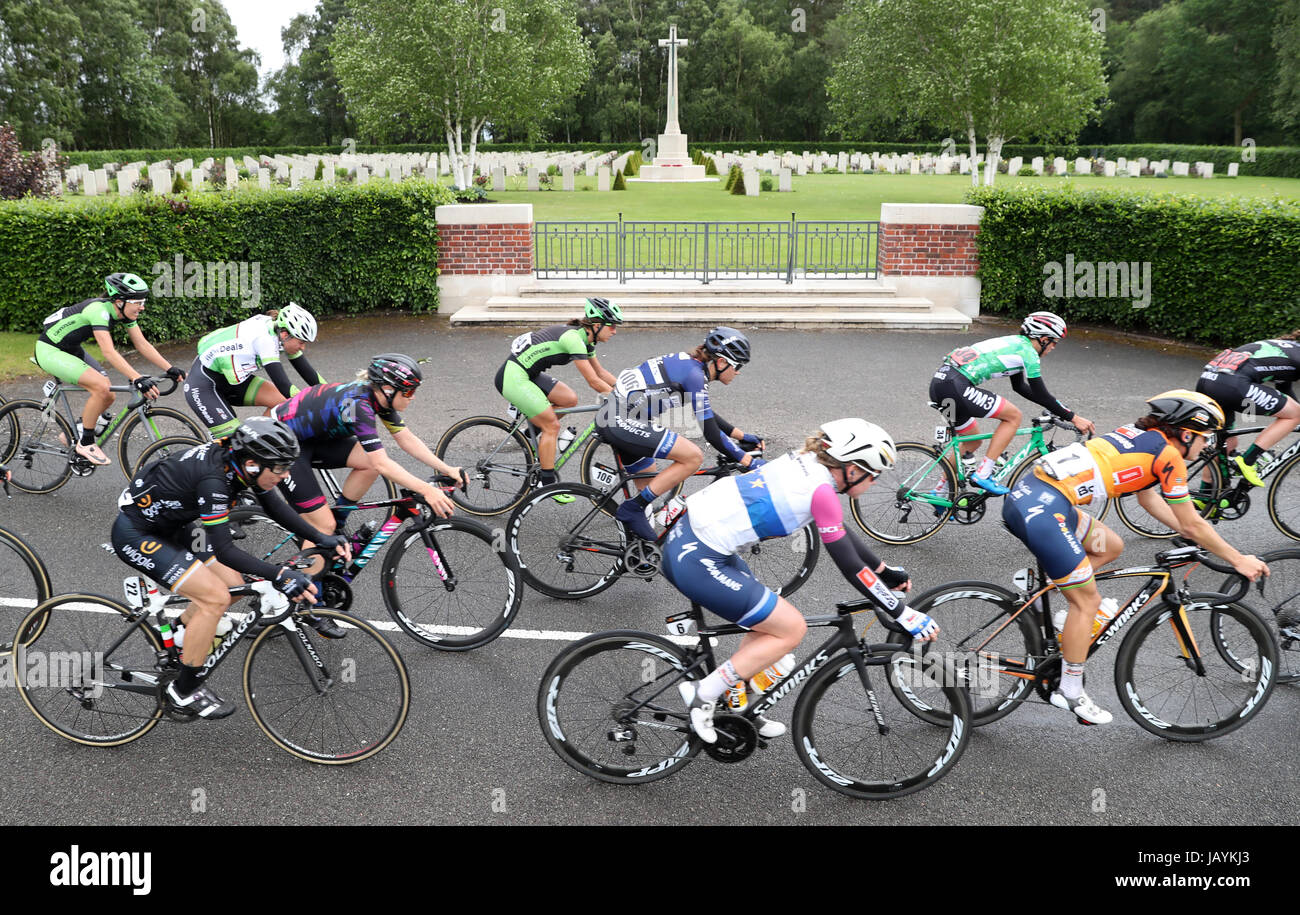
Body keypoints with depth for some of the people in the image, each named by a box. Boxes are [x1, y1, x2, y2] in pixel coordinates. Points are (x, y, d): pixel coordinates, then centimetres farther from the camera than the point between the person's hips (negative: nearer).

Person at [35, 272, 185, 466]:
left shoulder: (125, 312, -7)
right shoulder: (98, 310, -31)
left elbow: (143, 345, -6)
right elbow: (108, 352, -40)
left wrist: (171, 369, -16)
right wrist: (137, 379, -50)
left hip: (71, 350, 8)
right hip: (49, 350, -8)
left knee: (108, 396, -3)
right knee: (101, 387, -24)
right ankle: (85, 443, -8)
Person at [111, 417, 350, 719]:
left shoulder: (237, 460, -10)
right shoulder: (213, 479, -33)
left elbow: (275, 508, 1)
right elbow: (224, 551, -33)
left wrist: (322, 538, -7)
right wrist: (279, 575, -39)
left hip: (168, 528, 8)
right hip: (135, 535, -8)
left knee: (232, 584, 2)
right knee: (215, 597, -16)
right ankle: (185, 690, 0)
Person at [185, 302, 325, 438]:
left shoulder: (276, 330, -8)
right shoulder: (264, 338, -32)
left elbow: (305, 369, -3)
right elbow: (282, 383, -35)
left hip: (232, 380, 8)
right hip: (202, 387, -8)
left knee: (282, 402, -7)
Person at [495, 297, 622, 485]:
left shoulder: (584, 339, 7)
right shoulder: (573, 337, -21)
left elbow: (601, 372, 16)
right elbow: (593, 381, -21)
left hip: (528, 374, 9)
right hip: (513, 377, -9)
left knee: (570, 399, 2)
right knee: (552, 426, -7)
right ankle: (548, 485, 1)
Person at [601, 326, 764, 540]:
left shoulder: (688, 364, 13)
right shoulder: (694, 375, -15)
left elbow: (707, 414, 26)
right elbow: (711, 434, -15)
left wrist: (742, 435, 24)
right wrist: (748, 461, -8)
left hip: (611, 417, 10)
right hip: (621, 421, -10)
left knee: (652, 486, 19)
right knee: (693, 457, -12)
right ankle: (632, 509, -9)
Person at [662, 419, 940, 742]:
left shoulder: (806, 464, 11)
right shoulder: (821, 490, -14)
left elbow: (843, 536, 24)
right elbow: (850, 566, -9)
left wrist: (887, 571, 31)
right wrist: (903, 614, -1)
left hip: (685, 539, 9)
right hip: (698, 562, -9)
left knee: (769, 624, 20)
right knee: (791, 629, 2)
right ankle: (703, 694, 5)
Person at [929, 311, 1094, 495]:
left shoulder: (1015, 343, 24)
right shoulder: (1027, 351, -3)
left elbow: (1020, 387, 33)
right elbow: (1041, 395, -2)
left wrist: (1055, 407, 35)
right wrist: (1073, 418, 5)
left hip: (940, 381, 10)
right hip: (955, 387, -9)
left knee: (973, 441, 23)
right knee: (1014, 416, 1)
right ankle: (983, 474, -1)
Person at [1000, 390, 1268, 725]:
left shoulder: (1137, 435, 24)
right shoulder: (1168, 455, 0)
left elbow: (1149, 499, 37)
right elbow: (1192, 524, 6)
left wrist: (1195, 534, 41)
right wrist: (1239, 560, 18)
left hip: (1025, 494, 9)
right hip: (1042, 512, -9)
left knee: (1111, 547, 25)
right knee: (1088, 600, 4)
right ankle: (1071, 694, 15)